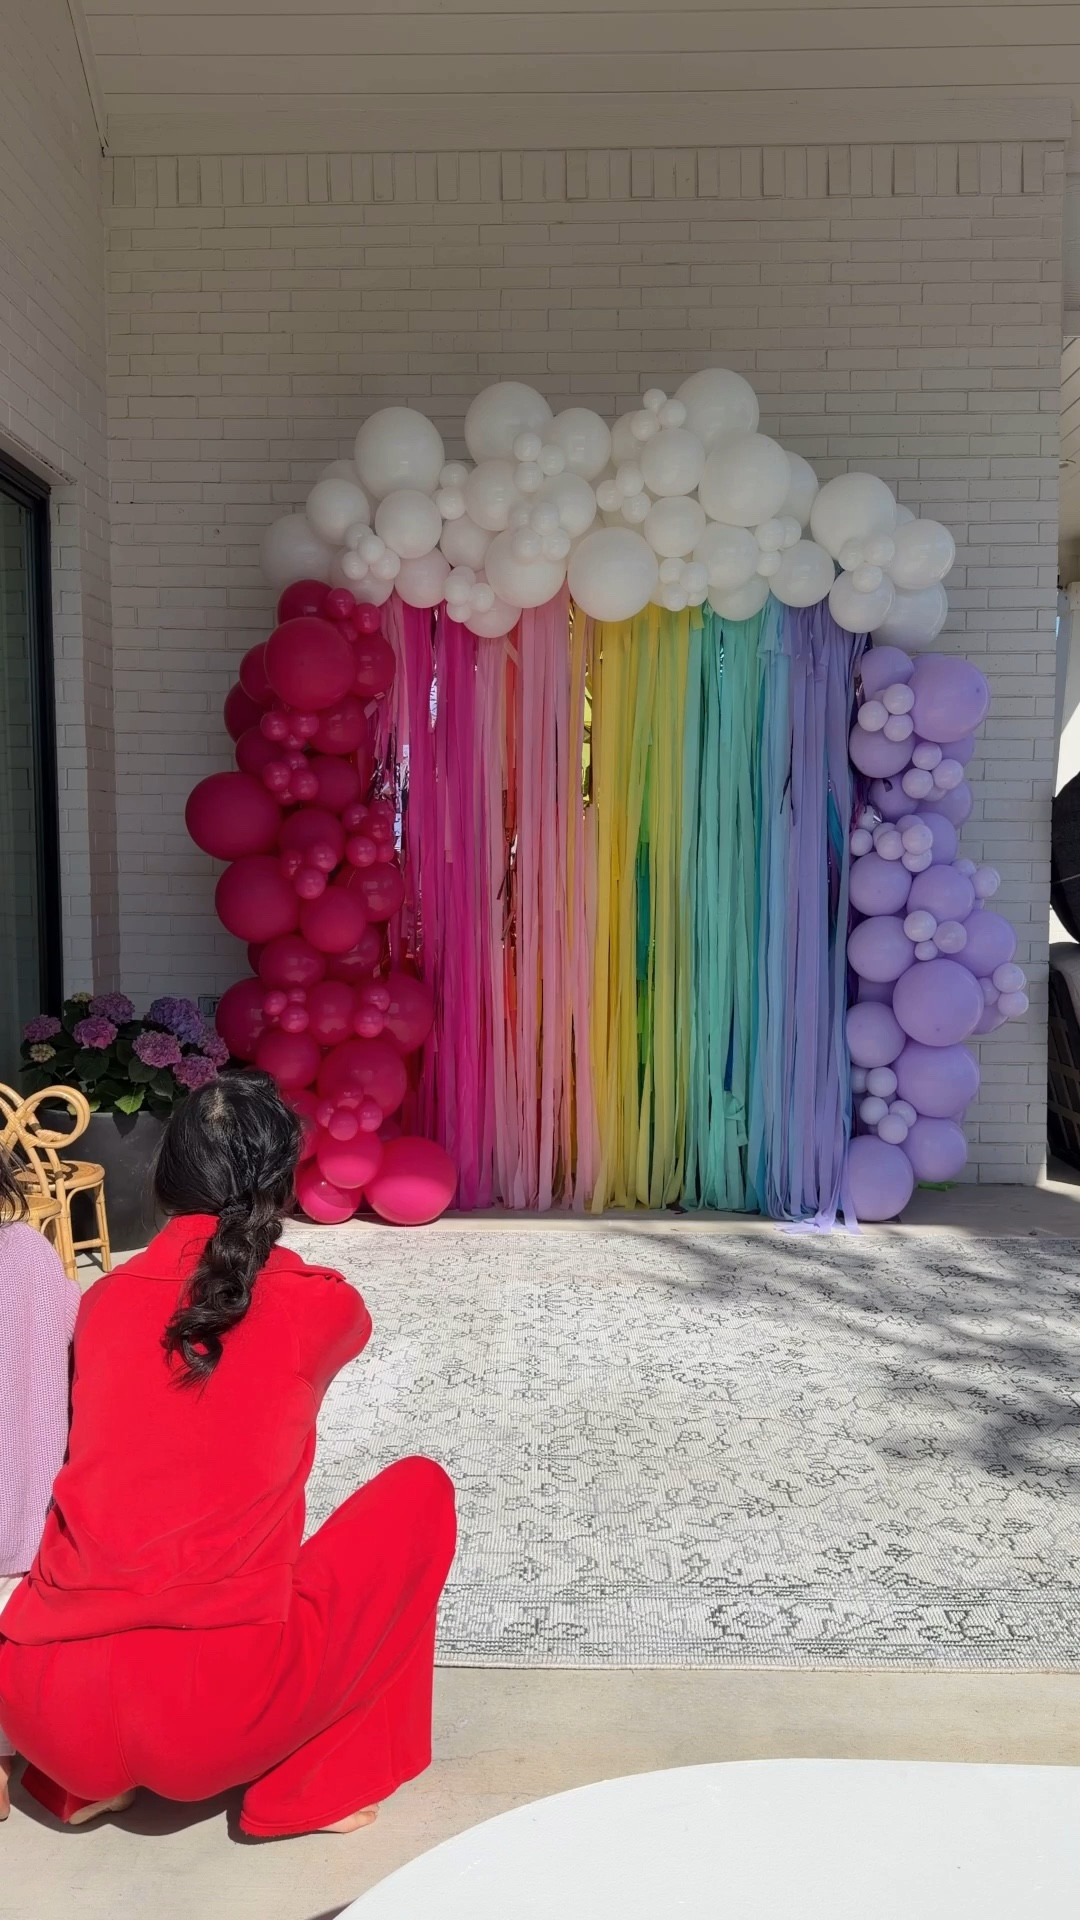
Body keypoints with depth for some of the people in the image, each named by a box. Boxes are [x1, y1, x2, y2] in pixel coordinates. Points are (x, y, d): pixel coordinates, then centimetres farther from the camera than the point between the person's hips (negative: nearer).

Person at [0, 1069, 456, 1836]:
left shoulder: (103, 1300, 7)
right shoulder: (319, 1303, -1)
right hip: (217, 1720, -5)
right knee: (420, 1489, 13)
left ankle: (81, 1785, 24)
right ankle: (318, 1785, 14)